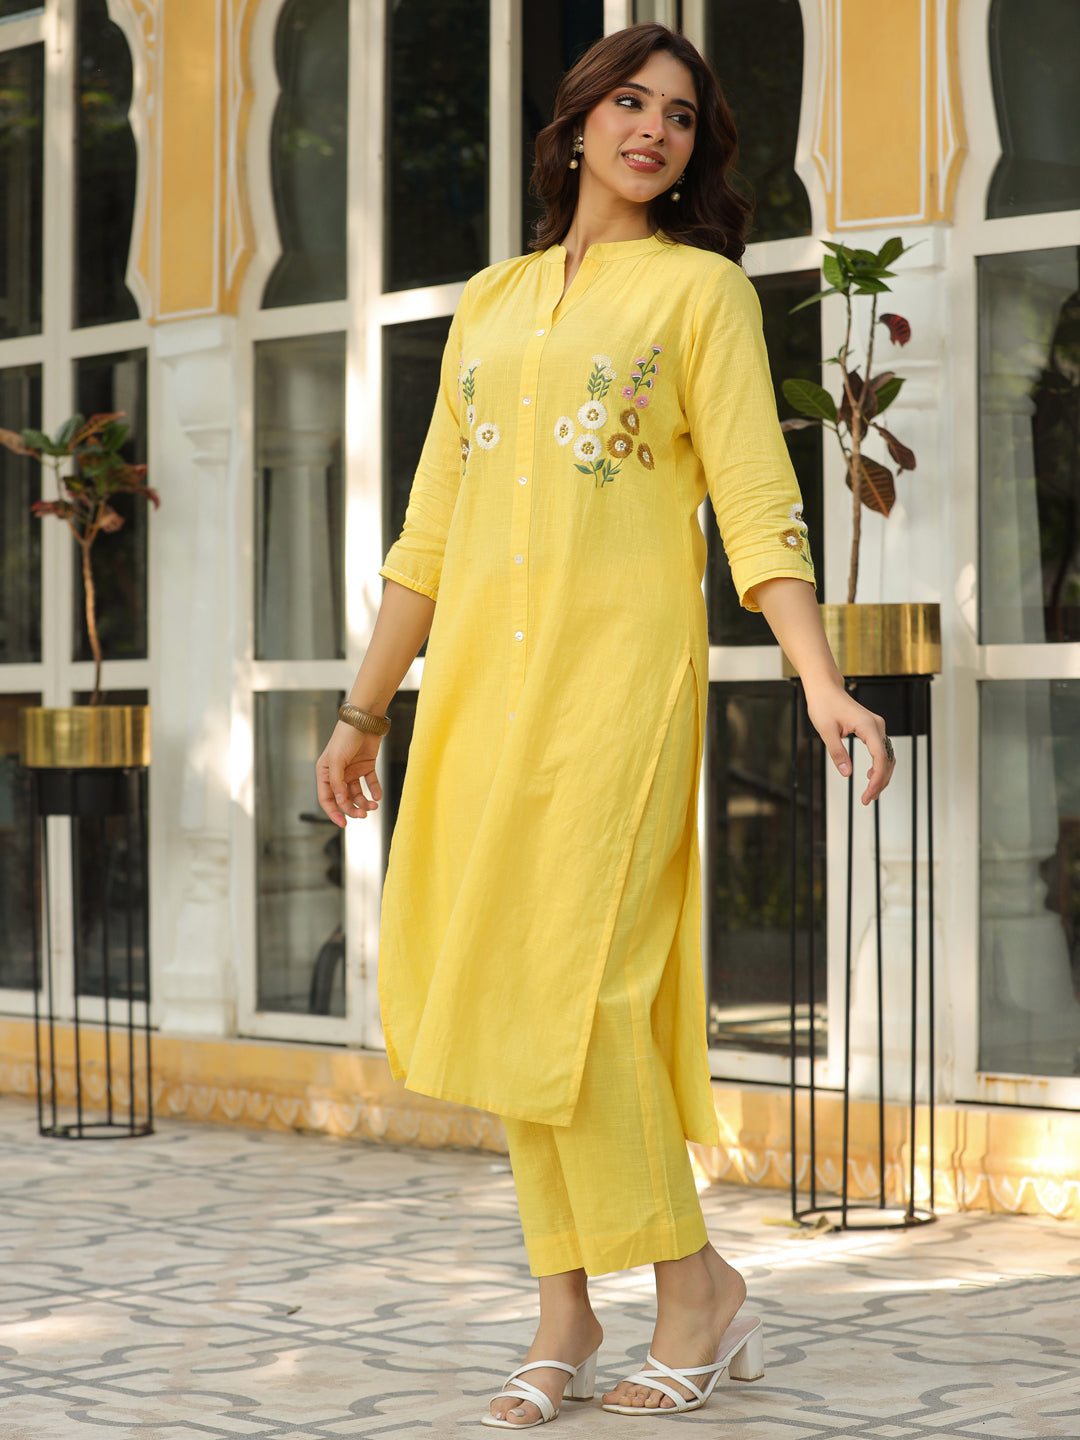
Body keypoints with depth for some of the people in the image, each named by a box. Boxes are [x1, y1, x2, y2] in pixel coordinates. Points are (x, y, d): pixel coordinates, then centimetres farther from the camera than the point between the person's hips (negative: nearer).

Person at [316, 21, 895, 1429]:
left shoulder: (702, 288, 5)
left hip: (617, 669, -5)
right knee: (510, 991, 3)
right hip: (479, 676, 5)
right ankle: (565, 1318, 12)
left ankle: (694, 1287, 3)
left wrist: (820, 679, -16)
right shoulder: (490, 301, 18)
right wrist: (365, 708, 18)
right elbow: (432, 525, 19)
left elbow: (758, 502, -3)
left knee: (575, 985, -12)